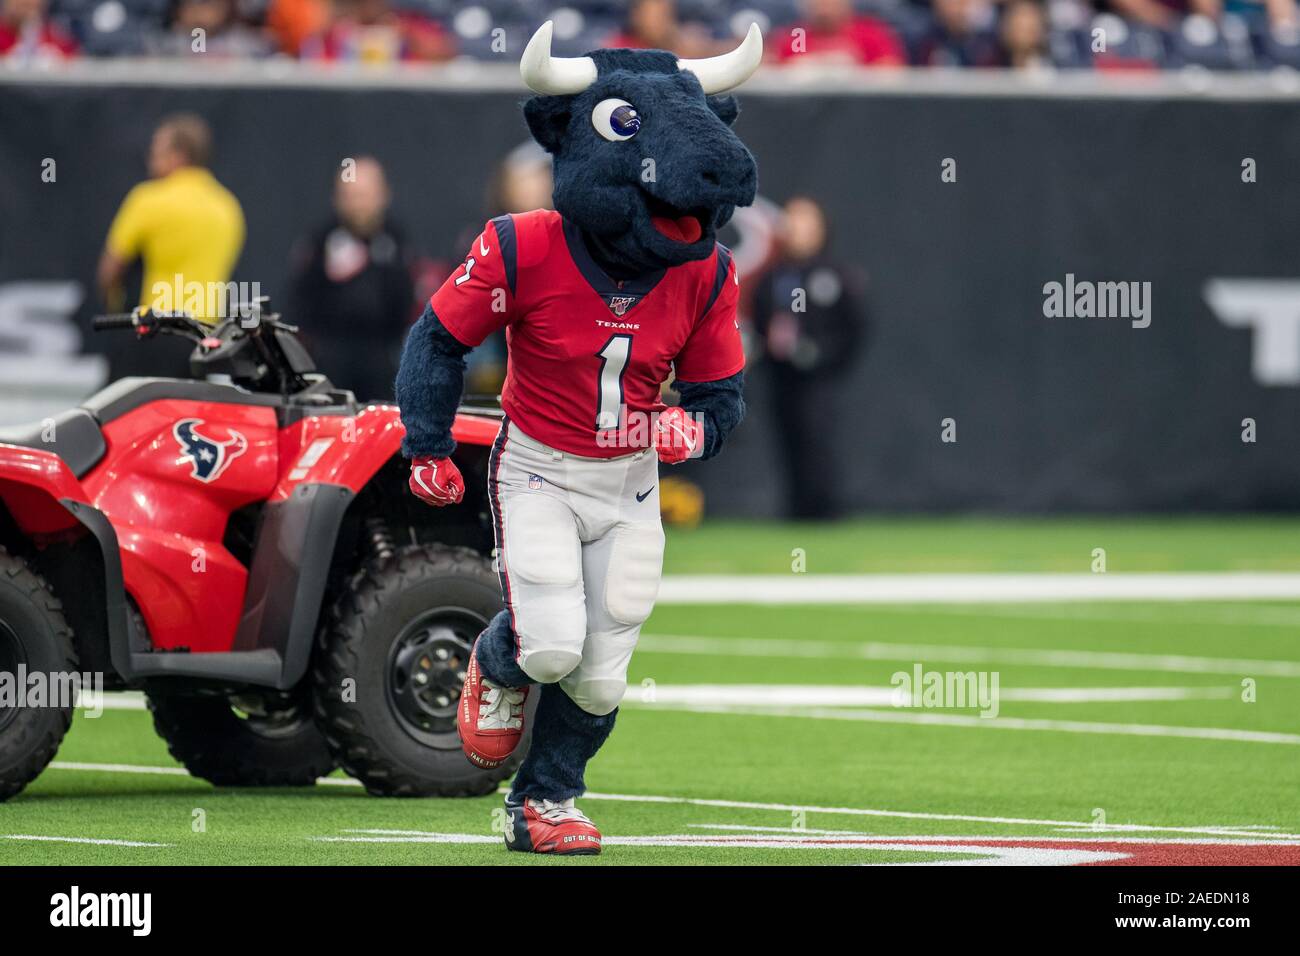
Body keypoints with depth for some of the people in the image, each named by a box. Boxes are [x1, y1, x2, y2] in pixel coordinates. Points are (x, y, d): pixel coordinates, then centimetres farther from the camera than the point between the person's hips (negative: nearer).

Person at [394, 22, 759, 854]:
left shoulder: (706, 275, -10)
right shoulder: (523, 251, -21)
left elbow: (721, 392, 3)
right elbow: (439, 340, -6)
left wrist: (694, 427, -20)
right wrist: (429, 449, -4)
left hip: (630, 485, 4)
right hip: (537, 471, -4)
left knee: (600, 675, 3)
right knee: (551, 644, -20)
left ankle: (545, 803, 27)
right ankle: (497, 667, 17)